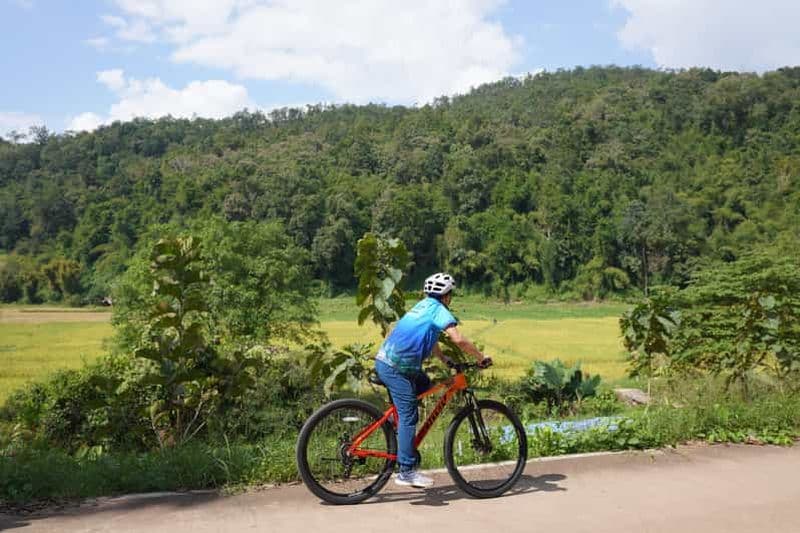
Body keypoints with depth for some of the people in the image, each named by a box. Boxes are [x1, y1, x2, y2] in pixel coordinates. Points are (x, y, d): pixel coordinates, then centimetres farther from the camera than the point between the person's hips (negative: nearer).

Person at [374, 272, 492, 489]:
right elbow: (458, 339, -19)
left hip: (384, 361, 9)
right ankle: (406, 472, -2)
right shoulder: (439, 310, -6)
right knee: (409, 416, -5)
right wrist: (481, 358, -8)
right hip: (395, 368, -9)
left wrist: (446, 360, 30)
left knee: (424, 385, 23)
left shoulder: (423, 306, 20)